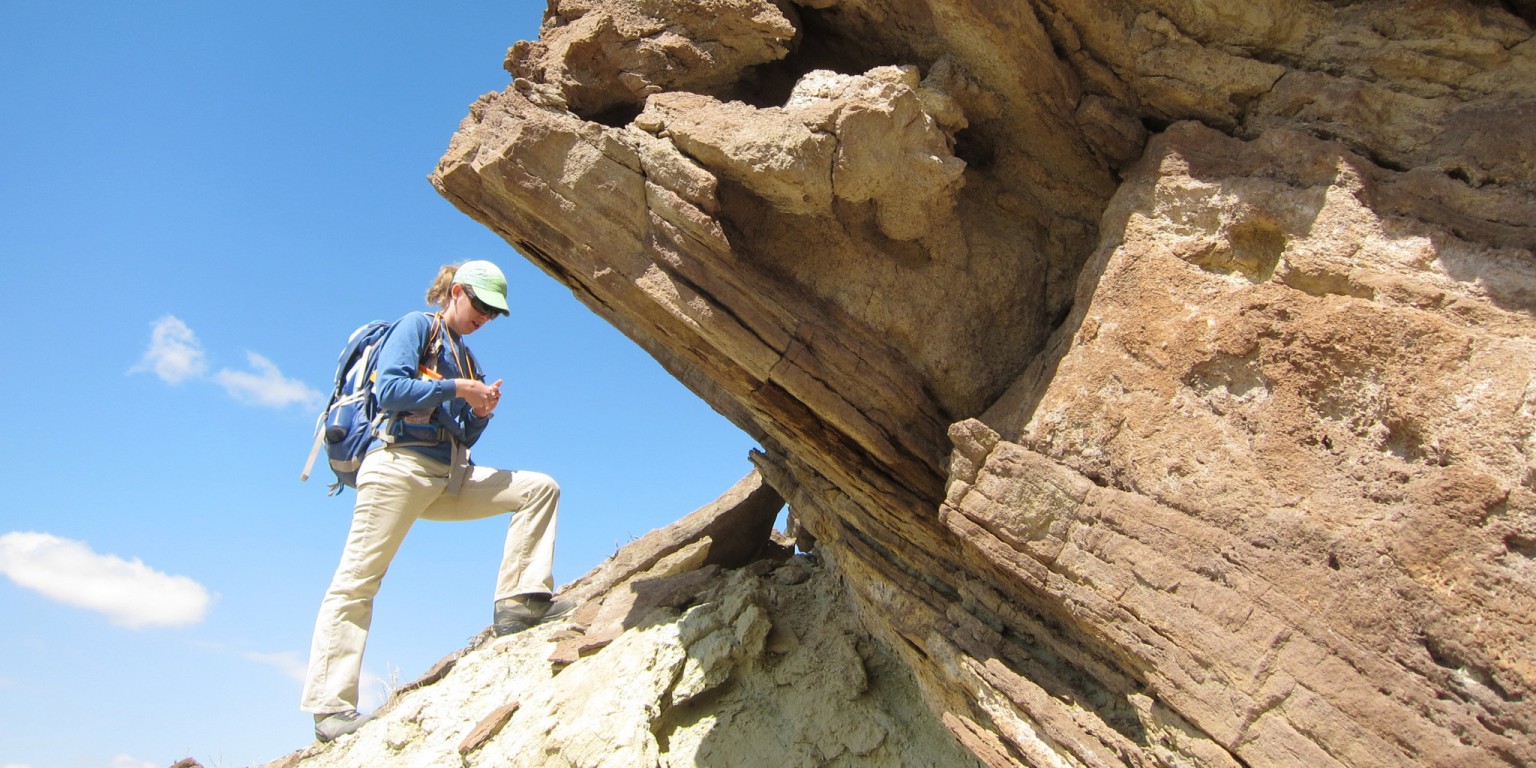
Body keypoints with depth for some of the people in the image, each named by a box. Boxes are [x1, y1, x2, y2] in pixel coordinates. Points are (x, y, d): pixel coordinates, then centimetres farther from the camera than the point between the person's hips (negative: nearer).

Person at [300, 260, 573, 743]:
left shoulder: (466, 359, 22)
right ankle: (330, 708, -6)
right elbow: (388, 391, -13)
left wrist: (483, 411, 2)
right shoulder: (417, 327, 3)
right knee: (356, 581, -9)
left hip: (450, 478, 7)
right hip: (399, 467, -7)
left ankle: (519, 601, -13)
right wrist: (457, 389, -11)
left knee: (539, 489, -3)